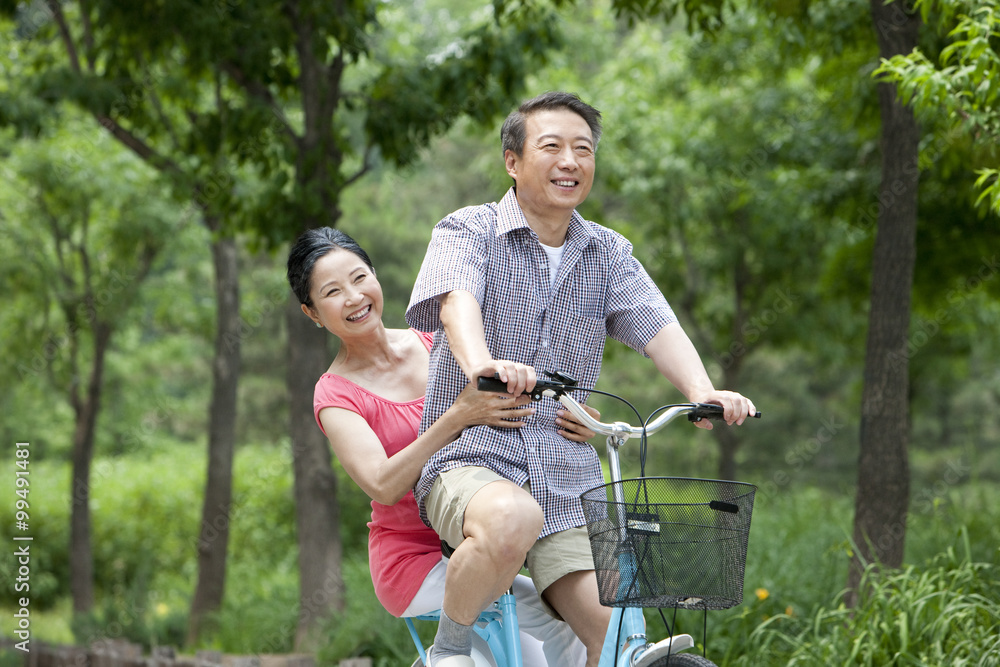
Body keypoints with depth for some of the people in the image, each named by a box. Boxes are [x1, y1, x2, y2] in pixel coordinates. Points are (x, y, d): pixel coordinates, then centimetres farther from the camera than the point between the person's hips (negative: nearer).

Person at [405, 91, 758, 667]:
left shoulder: (609, 254, 14)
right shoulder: (468, 232, 0)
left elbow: (658, 327, -2)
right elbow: (457, 301, -21)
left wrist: (703, 392, -24)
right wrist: (481, 362, -45)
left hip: (568, 480, 4)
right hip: (470, 455, -4)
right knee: (512, 518, -37)